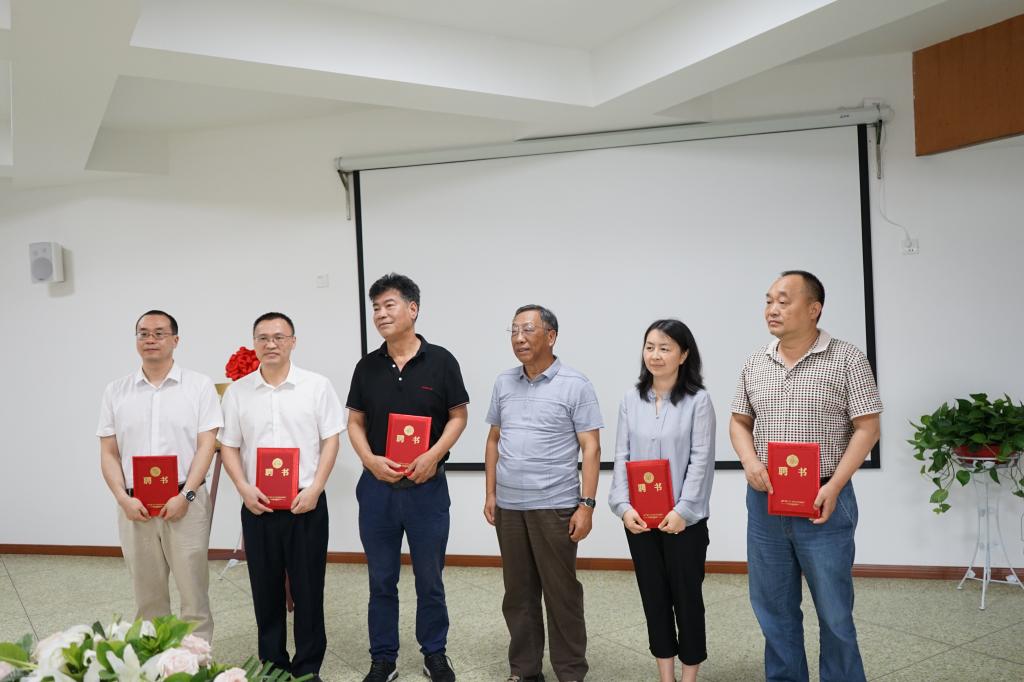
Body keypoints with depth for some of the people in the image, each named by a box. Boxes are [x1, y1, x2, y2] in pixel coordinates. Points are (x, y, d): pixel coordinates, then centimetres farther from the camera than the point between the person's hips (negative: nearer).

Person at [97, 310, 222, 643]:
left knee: (193, 590, 1)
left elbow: (207, 445, -4)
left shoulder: (199, 386, 1)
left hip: (185, 503, -3)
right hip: (135, 506, 3)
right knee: (147, 594, 12)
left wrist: (185, 495, -13)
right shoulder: (116, 391, 9)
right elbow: (108, 453, 8)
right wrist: (123, 498, -6)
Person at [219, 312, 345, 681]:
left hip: (306, 503, -2)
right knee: (266, 588, 10)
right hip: (257, 505, 2)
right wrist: (244, 489, -7)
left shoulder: (317, 385, -1)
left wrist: (314, 490, -11)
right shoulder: (237, 391, 5)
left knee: (307, 587, 4)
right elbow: (229, 446, 7)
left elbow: (330, 441, -2)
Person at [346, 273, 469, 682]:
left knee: (430, 579, 10)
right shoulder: (367, 366, 4)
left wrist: (433, 455, -15)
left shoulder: (440, 361, -4)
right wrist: (370, 459, -10)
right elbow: (355, 423, 8)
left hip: (427, 486, -2)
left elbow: (458, 416, 0)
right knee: (381, 579, 11)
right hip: (377, 486, 2)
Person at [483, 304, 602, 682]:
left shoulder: (575, 385, -5)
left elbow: (591, 448, -7)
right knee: (518, 593, 13)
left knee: (561, 592, 6)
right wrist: (491, 494, 9)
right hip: (509, 506, 5)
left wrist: (586, 504, -13)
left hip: (555, 506, -4)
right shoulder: (503, 382, 8)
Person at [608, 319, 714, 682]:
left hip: (683, 518, -3)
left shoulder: (698, 400, -5)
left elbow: (701, 460, -9)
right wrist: (623, 506, -8)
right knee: (653, 596, 12)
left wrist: (682, 510, -15)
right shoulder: (631, 399, 4)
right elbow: (622, 457, 3)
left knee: (686, 595, 8)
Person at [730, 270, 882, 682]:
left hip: (822, 501, -4)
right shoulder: (754, 365, 7)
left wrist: (834, 486, -16)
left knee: (834, 612, 6)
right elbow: (739, 422, 14)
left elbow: (867, 428, -7)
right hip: (764, 500, 4)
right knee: (773, 609, 14)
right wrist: (750, 461, -6)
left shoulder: (846, 360, -6)